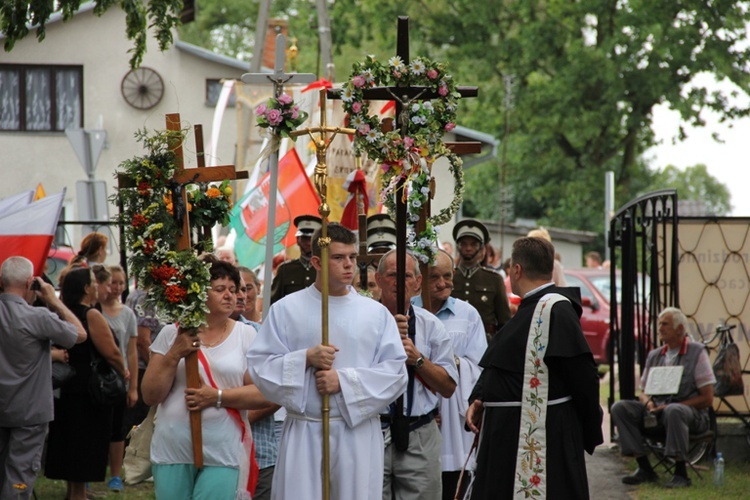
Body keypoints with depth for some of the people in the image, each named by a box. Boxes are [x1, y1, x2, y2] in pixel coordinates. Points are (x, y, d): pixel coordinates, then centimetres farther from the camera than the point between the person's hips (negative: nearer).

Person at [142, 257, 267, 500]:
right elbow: (150, 395, 3)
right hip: (173, 451, 1)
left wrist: (217, 397, -14)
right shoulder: (172, 334, 6)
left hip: (222, 453, -1)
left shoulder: (246, 335, 5)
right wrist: (175, 355, -10)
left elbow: (263, 393, -3)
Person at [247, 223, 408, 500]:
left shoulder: (376, 313, 7)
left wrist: (345, 380, -11)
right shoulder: (286, 309, 5)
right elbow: (260, 365, 1)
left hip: (358, 431, 1)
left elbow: (395, 371, 0)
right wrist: (306, 359, -13)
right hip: (303, 434, -1)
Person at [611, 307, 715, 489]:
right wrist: (649, 403, -6)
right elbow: (643, 392, 20)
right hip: (657, 411, 6)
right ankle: (645, 469, -17)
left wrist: (671, 405, -14)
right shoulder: (654, 356, 16)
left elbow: (707, 398, -6)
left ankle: (681, 473, -32)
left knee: (674, 411, -41)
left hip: (692, 414, -6)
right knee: (620, 408, -17)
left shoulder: (697, 352, 0)